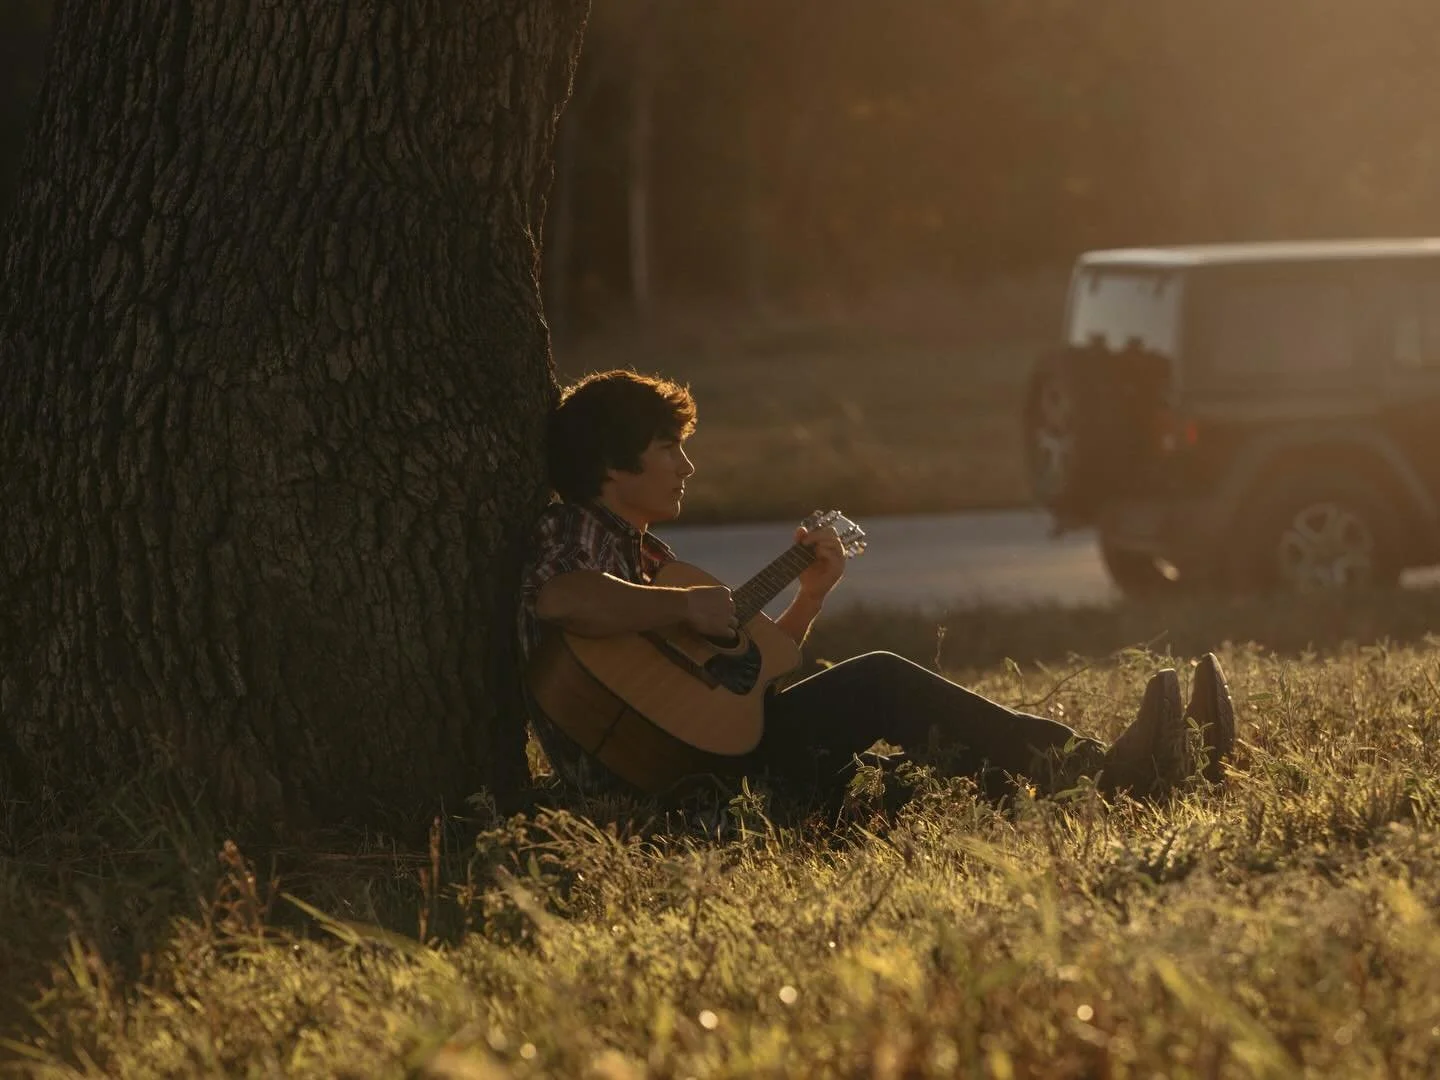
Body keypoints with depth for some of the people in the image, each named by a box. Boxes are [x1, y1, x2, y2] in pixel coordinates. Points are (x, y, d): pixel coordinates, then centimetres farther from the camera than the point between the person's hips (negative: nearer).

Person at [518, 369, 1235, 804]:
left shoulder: (643, 554, 25)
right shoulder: (571, 533, -4)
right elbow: (557, 598, -31)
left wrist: (812, 592, 14)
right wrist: (683, 606, -24)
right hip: (649, 773, -10)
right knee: (879, 685, -16)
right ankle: (1108, 774, -13)